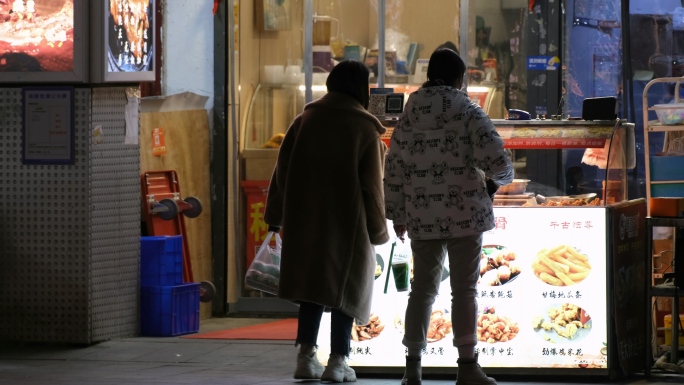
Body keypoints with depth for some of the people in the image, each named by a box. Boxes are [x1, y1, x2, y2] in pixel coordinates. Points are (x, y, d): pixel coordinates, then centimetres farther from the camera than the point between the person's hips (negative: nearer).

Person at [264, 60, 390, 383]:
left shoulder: (304, 121, 4)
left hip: (306, 222, 3)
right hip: (348, 224, -3)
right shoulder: (365, 131, -7)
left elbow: (282, 171, 4)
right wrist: (377, 230, 4)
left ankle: (306, 356, 4)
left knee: (312, 286, 12)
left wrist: (278, 216, 10)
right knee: (345, 289, 4)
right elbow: (372, 186, -5)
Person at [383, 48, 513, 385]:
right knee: (464, 290, 1)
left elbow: (394, 169, 6)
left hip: (422, 217, 4)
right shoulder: (468, 113, -8)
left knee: (422, 288, 11)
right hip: (464, 214, -4)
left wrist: (397, 214, 16)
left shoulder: (409, 117, 4)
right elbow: (496, 160, -13)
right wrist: (496, 180, 10)